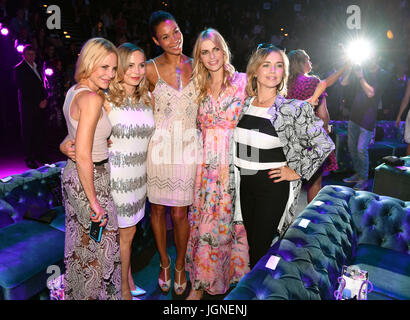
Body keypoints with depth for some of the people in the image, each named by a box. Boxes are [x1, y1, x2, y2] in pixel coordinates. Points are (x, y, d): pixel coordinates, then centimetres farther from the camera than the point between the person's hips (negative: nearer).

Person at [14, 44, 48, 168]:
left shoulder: (37, 67, 17)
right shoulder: (19, 69, -3)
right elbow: (23, 90, -8)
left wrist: (45, 99, 2)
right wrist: (38, 103, -10)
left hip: (41, 106, 5)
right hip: (28, 107, -5)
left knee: (39, 132, 5)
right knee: (28, 133, 0)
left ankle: (39, 156, 14)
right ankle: (29, 159, 5)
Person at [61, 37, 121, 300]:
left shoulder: (74, 91, 6)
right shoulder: (91, 99, -23)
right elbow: (83, 156, -27)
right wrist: (94, 201, -21)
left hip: (73, 173, 10)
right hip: (90, 180, -10)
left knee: (81, 244, 25)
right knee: (100, 249, 9)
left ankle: (76, 293, 45)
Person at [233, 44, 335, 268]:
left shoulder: (294, 109, -13)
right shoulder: (245, 104, 3)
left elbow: (325, 145, -10)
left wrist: (297, 172, -9)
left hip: (273, 187, -5)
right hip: (245, 184, 5)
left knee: (260, 251, 0)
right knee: (251, 244, 18)